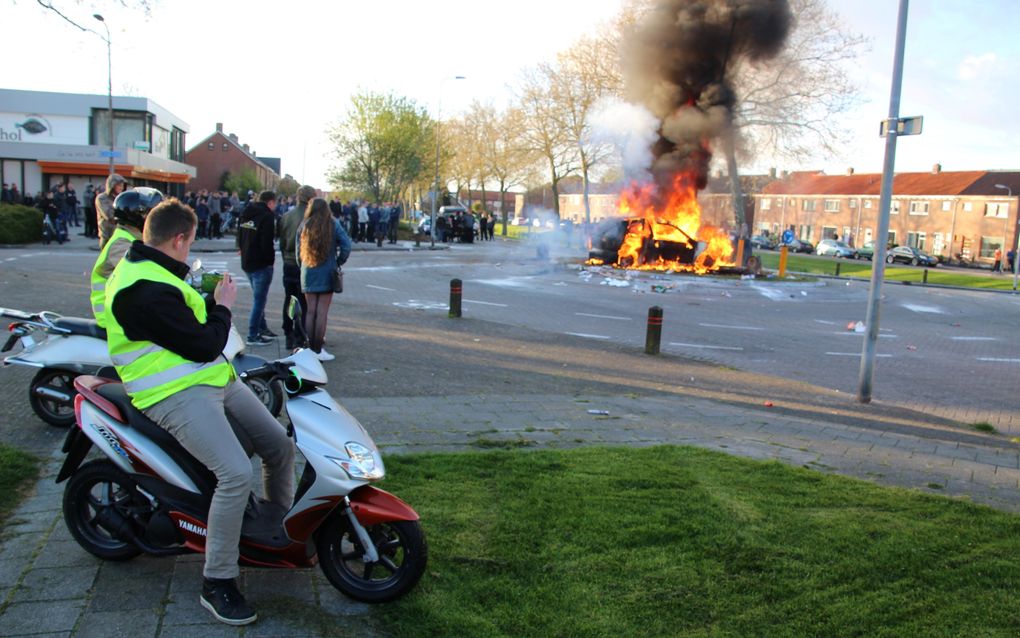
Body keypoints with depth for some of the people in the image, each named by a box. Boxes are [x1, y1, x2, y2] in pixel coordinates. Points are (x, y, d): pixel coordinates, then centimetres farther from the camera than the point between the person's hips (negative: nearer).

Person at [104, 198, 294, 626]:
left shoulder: (145, 266, 13)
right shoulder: (147, 290, -22)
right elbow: (203, 346, -19)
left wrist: (210, 300, 10)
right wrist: (222, 307, -4)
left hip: (212, 378, 11)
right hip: (176, 394, -11)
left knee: (280, 448, 8)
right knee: (236, 473, -27)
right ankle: (216, 583, -11)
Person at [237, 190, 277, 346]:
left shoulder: (246, 213, 11)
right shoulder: (267, 216, -15)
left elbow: (239, 238, 17)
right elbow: (267, 242, -20)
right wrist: (270, 259, -8)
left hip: (247, 262, 9)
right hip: (261, 264, -8)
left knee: (259, 298, 21)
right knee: (259, 300, -1)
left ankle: (262, 328, 31)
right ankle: (253, 336, 2)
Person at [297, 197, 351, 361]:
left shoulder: (304, 226, 2)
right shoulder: (333, 225, -4)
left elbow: (298, 250, 4)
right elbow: (346, 246, -12)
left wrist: (302, 266, 16)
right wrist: (338, 262, 3)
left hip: (308, 273, 3)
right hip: (327, 273, -3)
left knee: (310, 311, 10)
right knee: (322, 312, -1)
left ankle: (309, 348, 12)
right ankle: (318, 350, 0)